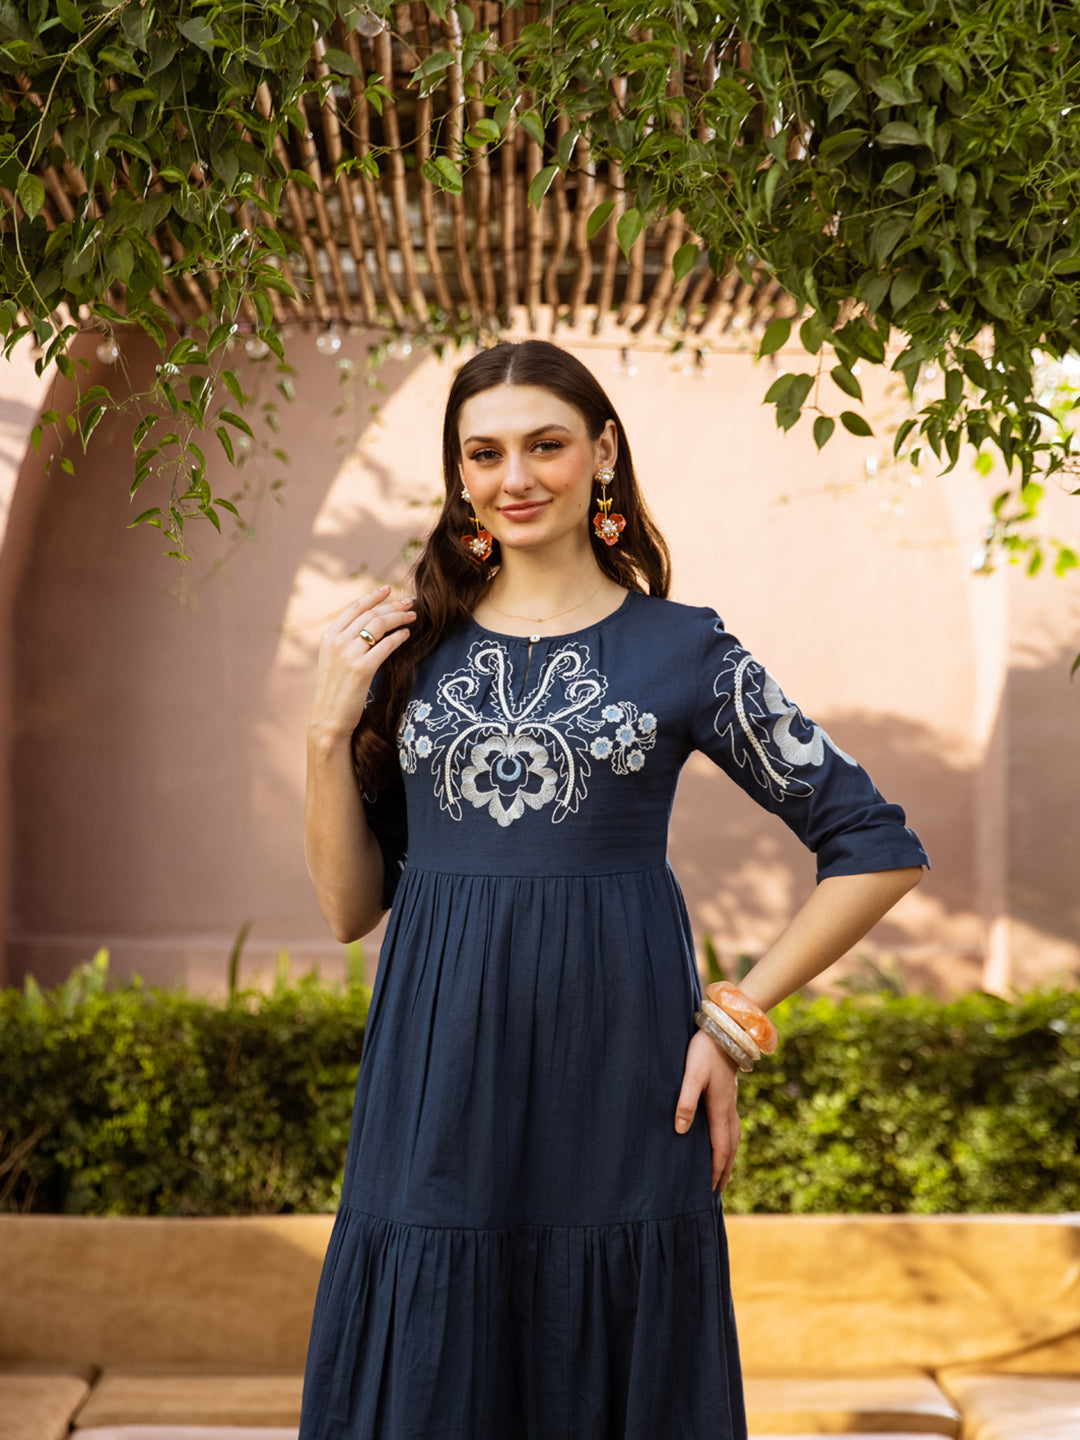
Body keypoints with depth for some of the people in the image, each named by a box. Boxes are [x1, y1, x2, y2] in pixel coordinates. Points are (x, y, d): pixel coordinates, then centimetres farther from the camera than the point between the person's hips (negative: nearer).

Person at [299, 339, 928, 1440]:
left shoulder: (683, 650, 2)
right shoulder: (411, 647, 9)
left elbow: (878, 850, 5)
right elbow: (350, 908, 10)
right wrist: (328, 728, -2)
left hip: (617, 1087, -2)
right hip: (439, 1091, 2)